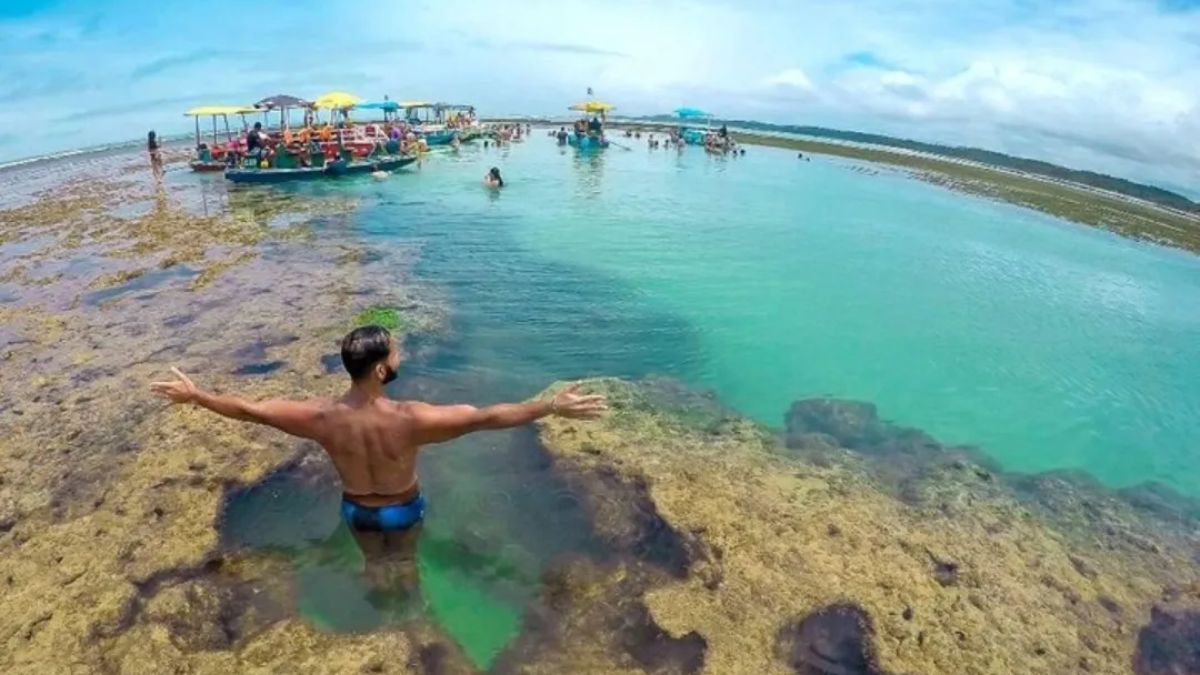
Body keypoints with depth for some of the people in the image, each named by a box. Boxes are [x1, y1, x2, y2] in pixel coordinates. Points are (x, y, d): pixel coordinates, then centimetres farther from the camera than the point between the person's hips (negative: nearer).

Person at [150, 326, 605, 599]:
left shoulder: (322, 417, -30)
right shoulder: (409, 419, -40)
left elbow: (249, 410, -18)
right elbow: (488, 417, -42)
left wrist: (194, 396, -3)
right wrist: (552, 407, -39)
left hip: (356, 509, 2)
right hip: (404, 508, -2)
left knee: (374, 562, 33)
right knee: (405, 561, 30)